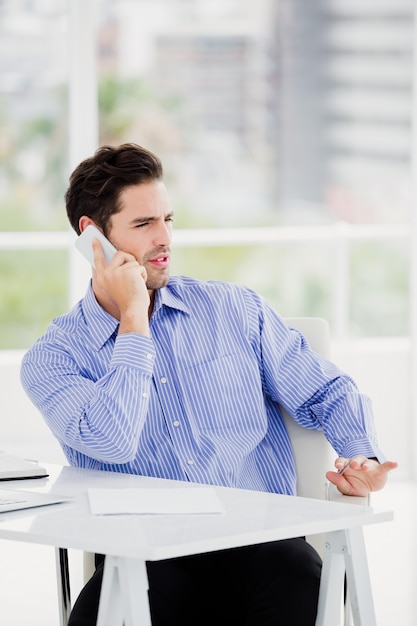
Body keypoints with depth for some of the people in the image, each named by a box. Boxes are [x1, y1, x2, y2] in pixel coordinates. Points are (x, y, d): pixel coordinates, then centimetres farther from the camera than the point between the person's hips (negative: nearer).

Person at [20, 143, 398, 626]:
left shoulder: (237, 309, 14)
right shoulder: (52, 358, 4)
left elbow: (326, 395, 15)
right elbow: (112, 443, -15)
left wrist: (363, 457, -7)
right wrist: (134, 318, -6)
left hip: (259, 546, 2)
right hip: (148, 561, -2)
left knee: (298, 577, -33)